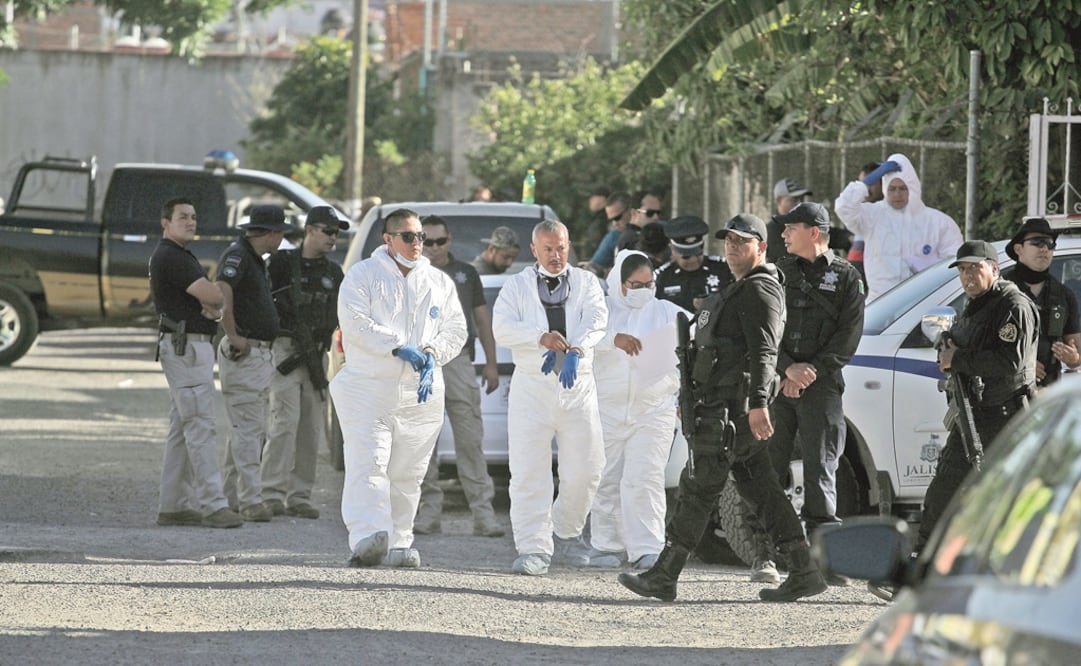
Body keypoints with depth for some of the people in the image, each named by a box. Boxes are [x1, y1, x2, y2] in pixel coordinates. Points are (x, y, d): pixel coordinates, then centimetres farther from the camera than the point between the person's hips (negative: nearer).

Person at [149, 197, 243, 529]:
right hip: (185, 346, -11)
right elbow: (214, 296, -20)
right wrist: (216, 301, 2)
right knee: (201, 426, -13)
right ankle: (213, 505, -16)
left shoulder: (181, 256, 20)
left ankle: (173, 506, 13)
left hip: (195, 347, 11)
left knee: (182, 428, 11)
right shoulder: (169, 257, -13)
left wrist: (213, 308, -9)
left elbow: (213, 301, 14)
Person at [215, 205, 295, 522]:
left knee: (251, 429, 13)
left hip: (260, 353, 10)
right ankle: (250, 499, -14)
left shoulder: (255, 259, 18)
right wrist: (233, 335, -23)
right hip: (243, 353, -10)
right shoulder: (237, 255, -13)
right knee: (248, 428, -11)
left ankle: (233, 495, 18)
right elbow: (222, 293, -29)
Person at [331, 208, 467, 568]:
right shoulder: (362, 275, 3)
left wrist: (432, 353, -9)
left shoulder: (438, 282, 16)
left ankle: (399, 543, 12)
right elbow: (354, 322, -9)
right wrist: (398, 347, -17)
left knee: (407, 475, 5)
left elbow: (455, 329, 12)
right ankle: (368, 538, -31)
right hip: (367, 388, -4)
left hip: (421, 393, 4)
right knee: (368, 465, -17)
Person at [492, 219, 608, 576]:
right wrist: (542, 337, -23)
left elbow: (596, 320, -8)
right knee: (529, 472, -7)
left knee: (585, 469, 3)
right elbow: (502, 328, -6)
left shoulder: (585, 282, 10)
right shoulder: (517, 286, 8)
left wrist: (574, 350, -27)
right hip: (532, 385, -1)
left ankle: (565, 533, 24)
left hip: (577, 385, 1)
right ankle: (533, 549, -7)